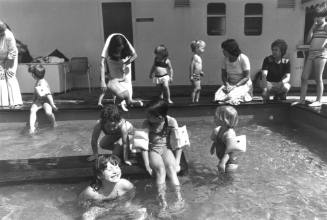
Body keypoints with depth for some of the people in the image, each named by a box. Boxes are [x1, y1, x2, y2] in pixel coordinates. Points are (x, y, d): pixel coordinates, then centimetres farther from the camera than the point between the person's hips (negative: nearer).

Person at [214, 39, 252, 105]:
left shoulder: (243, 58, -15)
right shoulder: (225, 59, -2)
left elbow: (246, 77, -14)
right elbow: (223, 75, 3)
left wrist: (235, 86, -24)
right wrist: (227, 85, -17)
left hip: (243, 84, -3)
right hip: (230, 84, 4)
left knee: (231, 97, -31)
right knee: (218, 95, -25)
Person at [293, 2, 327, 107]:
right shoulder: (315, 28, 19)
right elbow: (308, 40, 7)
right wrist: (313, 26, 5)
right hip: (311, 54, 6)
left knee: (318, 78, -5)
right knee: (304, 77, 1)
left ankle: (318, 101, 1)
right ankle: (302, 99, 7)